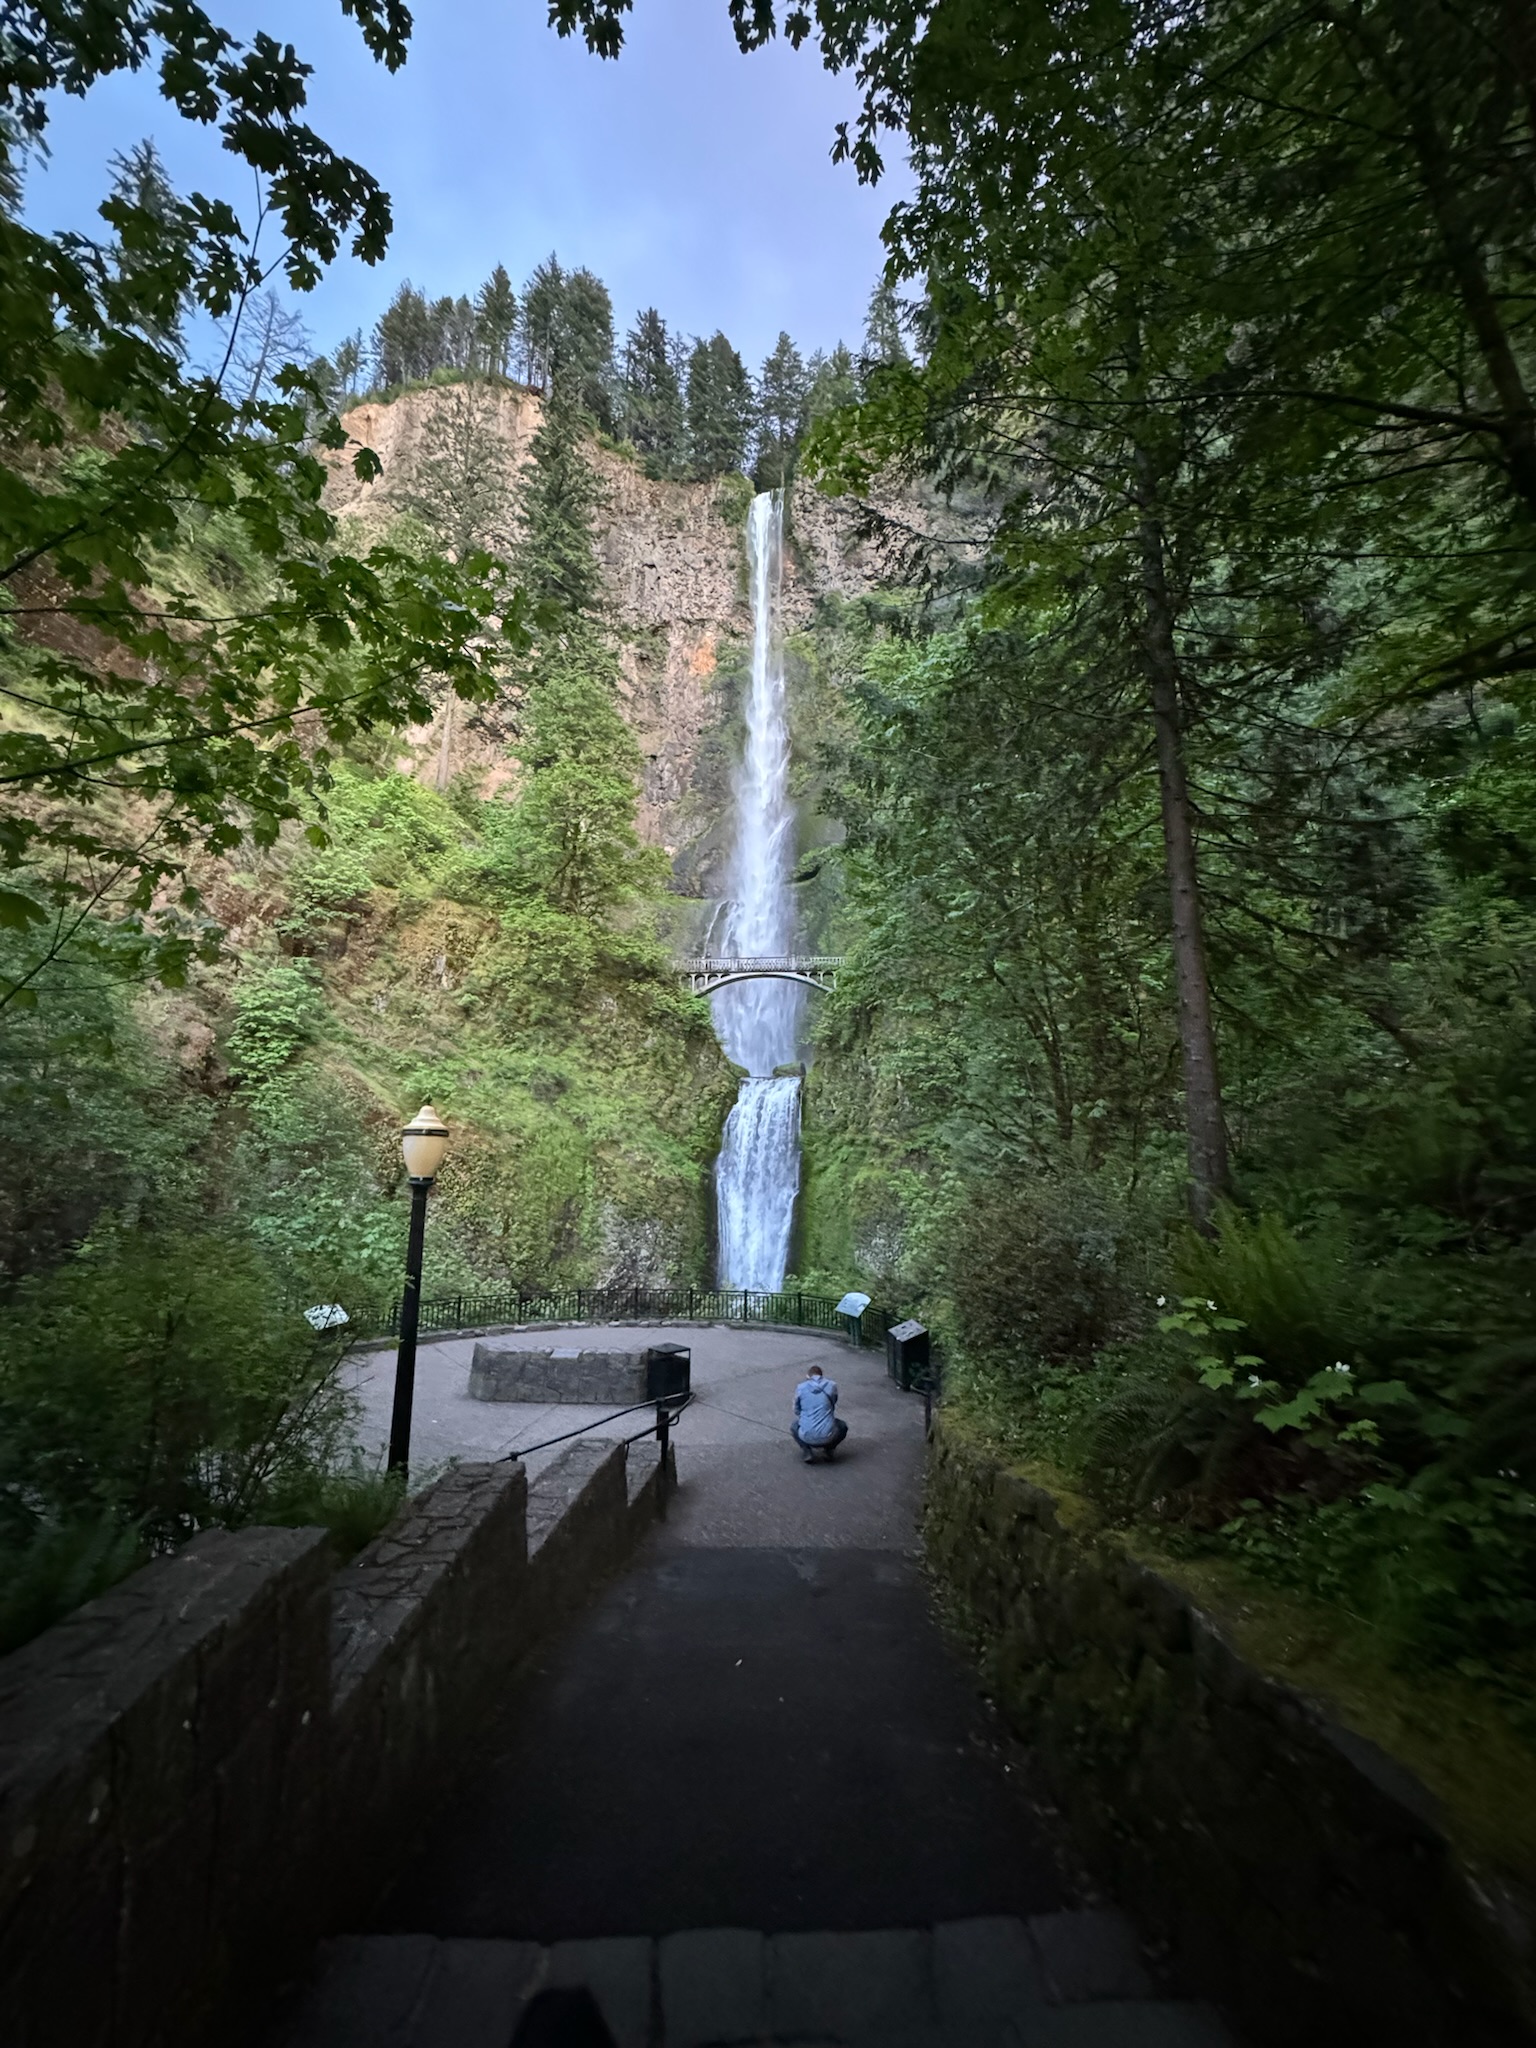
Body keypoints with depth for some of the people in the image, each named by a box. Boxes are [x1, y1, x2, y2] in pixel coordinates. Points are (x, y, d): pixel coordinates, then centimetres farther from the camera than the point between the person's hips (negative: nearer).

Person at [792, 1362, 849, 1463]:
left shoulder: (800, 1387, 4)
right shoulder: (832, 1385, 5)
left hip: (807, 1437, 0)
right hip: (828, 1437, 1)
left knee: (794, 1426, 33)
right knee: (842, 1426, 33)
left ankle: (808, 1452, 11)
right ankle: (829, 1450, 13)